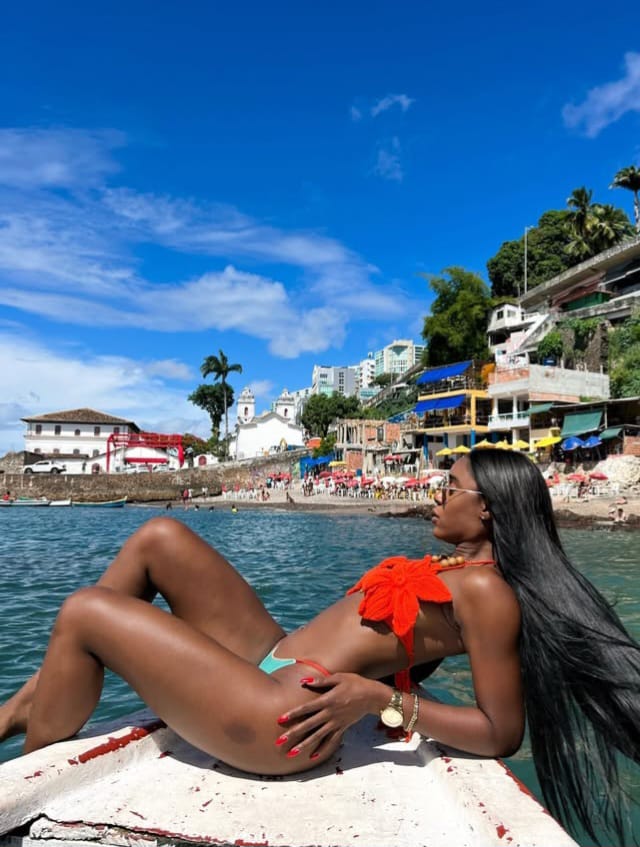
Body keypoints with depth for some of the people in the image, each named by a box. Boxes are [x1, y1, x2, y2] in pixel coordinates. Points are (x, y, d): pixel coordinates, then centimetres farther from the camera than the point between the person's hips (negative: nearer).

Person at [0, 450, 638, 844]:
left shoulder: (485, 590, -14)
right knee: (159, 538, 7)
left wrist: (379, 700, -22)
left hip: (284, 715, -10)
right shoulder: (459, 566, 13)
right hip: (276, 661, 10)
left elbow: (501, 734, -16)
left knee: (83, 614, -8)